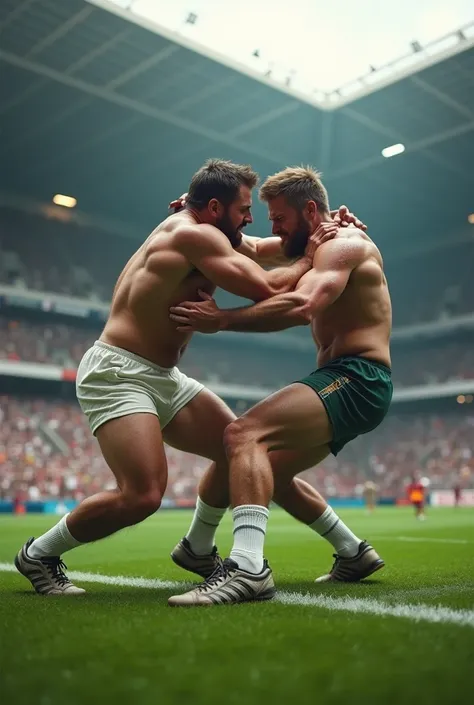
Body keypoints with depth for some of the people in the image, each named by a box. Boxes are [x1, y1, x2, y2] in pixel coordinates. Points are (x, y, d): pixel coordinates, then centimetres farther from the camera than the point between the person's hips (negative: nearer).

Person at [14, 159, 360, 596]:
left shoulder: (206, 233, 13)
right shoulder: (194, 235, -17)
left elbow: (263, 250, 26)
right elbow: (268, 289, -22)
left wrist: (323, 228, 11)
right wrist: (309, 258, -3)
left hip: (163, 378, 10)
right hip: (117, 374, -10)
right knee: (143, 495, -23)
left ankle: (198, 550, 25)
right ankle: (38, 555, 2)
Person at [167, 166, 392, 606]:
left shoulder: (344, 243, -8)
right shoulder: (320, 249, 23)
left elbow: (302, 307, -28)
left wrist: (220, 320, -23)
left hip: (356, 380, -10)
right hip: (347, 383, 10)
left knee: (244, 435, -27)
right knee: (271, 473, 20)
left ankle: (247, 566, -40)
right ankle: (355, 554, 28)